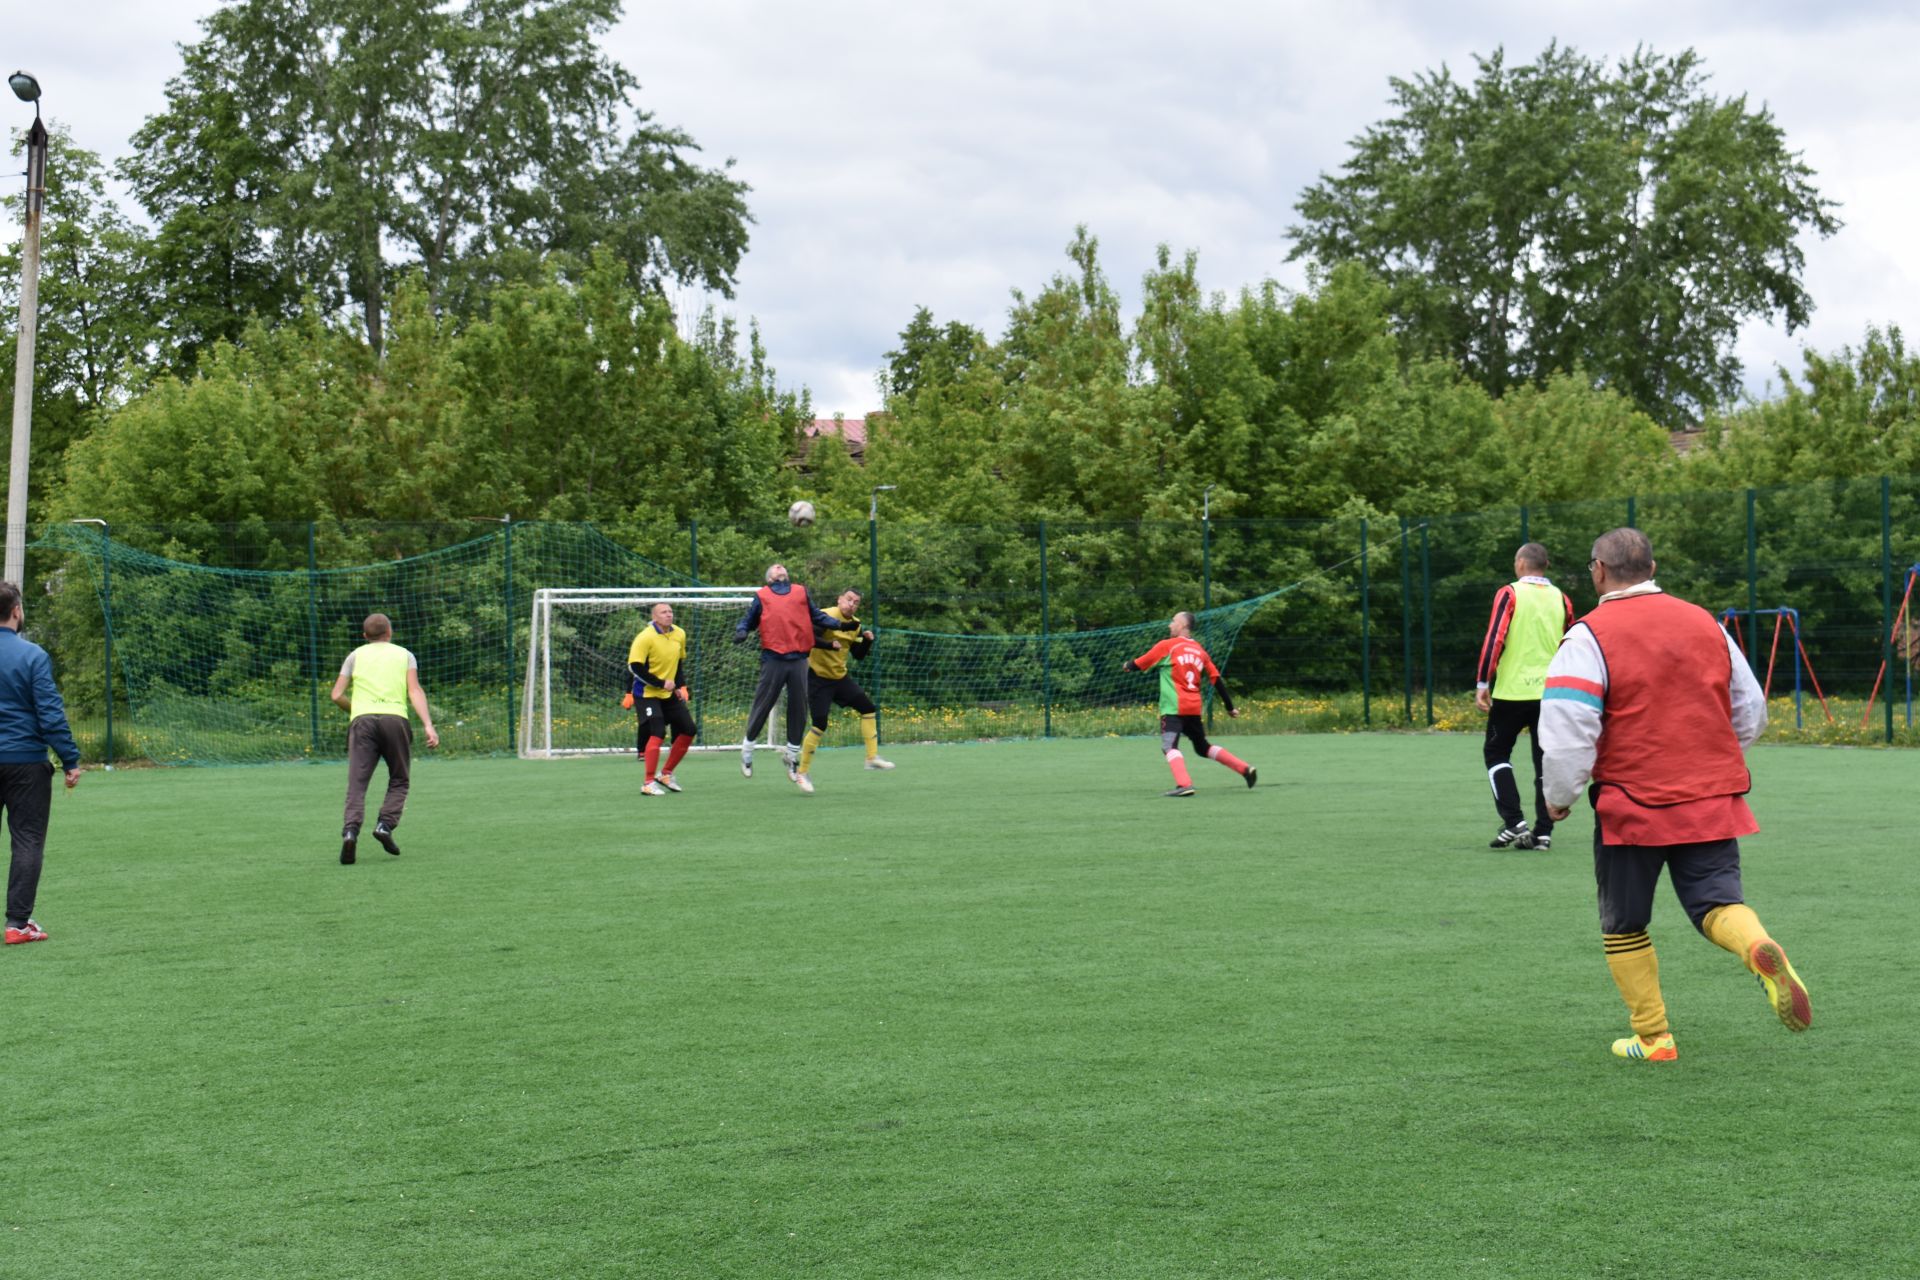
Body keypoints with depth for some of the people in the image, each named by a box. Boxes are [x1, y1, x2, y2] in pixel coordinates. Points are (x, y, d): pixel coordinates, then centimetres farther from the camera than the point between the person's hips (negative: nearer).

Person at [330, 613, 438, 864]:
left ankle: (351, 830, -26)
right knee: (399, 780, 14)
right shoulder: (405, 655, 18)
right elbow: (415, 691, 3)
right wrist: (428, 725, -6)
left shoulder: (356, 656, 19)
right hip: (395, 718, 0)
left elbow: (337, 696, 13)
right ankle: (385, 824, -6)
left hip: (362, 720, 0)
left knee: (357, 783, -5)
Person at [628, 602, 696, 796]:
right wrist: (661, 683, -20)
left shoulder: (679, 635, 3)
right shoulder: (645, 637, -18)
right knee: (657, 733, -20)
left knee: (688, 731, 4)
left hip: (670, 694, 7)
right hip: (647, 693, -7)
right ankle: (648, 783, -15)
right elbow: (634, 667, -21)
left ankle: (666, 775, 18)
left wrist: (680, 686, 4)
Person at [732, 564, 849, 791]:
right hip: (773, 659, -3)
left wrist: (838, 623, 4)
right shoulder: (762, 596, 10)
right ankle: (747, 748, 18)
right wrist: (741, 632, -8)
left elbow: (817, 616, 17)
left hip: (798, 659, 3)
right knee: (762, 706, 0)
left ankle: (792, 755, 18)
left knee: (799, 709, 5)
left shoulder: (801, 592, 16)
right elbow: (749, 621, 13)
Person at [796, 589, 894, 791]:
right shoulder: (826, 616, -16)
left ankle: (872, 757, 12)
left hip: (840, 677, 8)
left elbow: (858, 654, 12)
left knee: (868, 708, 4)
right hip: (818, 677, -8)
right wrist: (830, 645, -38)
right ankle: (803, 772, 0)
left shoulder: (855, 625, 7)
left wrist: (867, 641, -6)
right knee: (820, 724, -12)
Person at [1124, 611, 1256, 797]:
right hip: (1194, 708, 6)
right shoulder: (1200, 651, 15)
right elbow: (1217, 679, 13)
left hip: (1173, 707, -6)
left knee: (1169, 746, -12)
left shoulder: (1167, 646, -1)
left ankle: (1184, 784, -32)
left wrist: (1128, 664, 27)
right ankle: (1245, 769, 13)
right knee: (1203, 747, 19)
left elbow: (1138, 665, 4)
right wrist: (1230, 706, 19)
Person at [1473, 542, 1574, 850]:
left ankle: (1514, 823, -2)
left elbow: (1494, 640, -13)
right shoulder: (1561, 599, 7)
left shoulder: (1510, 594, -5)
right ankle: (1543, 832, 6)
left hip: (1513, 691, -3)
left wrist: (1482, 685, -10)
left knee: (1496, 753, 10)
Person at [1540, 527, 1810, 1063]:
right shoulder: (1706, 623, 9)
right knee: (1718, 902, 4)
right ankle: (1761, 950, -29)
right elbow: (1750, 711, 16)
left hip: (1632, 805, -3)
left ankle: (1653, 1038, 16)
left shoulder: (1589, 637, -8)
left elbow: (1566, 730, -15)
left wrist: (1558, 796, 1)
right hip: (1713, 801, 3)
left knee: (1624, 925, 13)